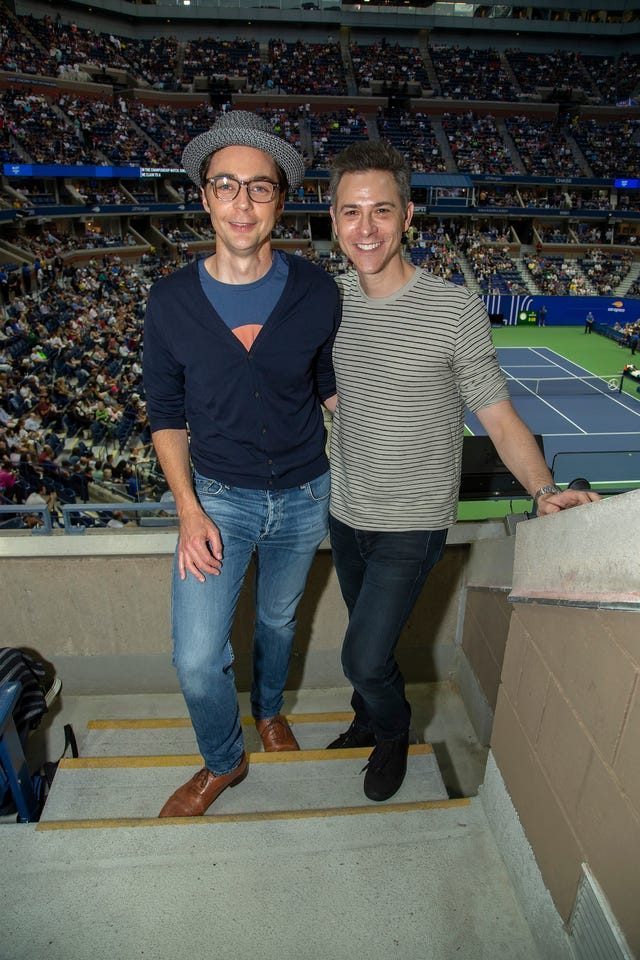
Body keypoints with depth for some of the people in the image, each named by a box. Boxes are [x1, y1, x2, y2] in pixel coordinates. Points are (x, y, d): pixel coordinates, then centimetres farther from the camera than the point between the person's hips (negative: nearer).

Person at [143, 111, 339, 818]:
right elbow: (165, 412, -4)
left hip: (304, 496, 1)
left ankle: (269, 709, 55)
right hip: (217, 496, 0)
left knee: (278, 619, 23)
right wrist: (189, 511, -11)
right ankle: (223, 761, 30)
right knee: (196, 660, -3)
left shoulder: (317, 293, -12)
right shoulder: (171, 300, -11)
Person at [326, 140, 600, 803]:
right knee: (367, 640, 24)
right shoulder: (332, 298, -3)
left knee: (365, 659, -1)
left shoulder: (454, 311, -18)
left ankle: (394, 732, 35)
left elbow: (500, 419, -16)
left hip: (411, 525, -5)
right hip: (344, 511, 5)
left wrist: (544, 490, -29)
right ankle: (369, 722, 53)